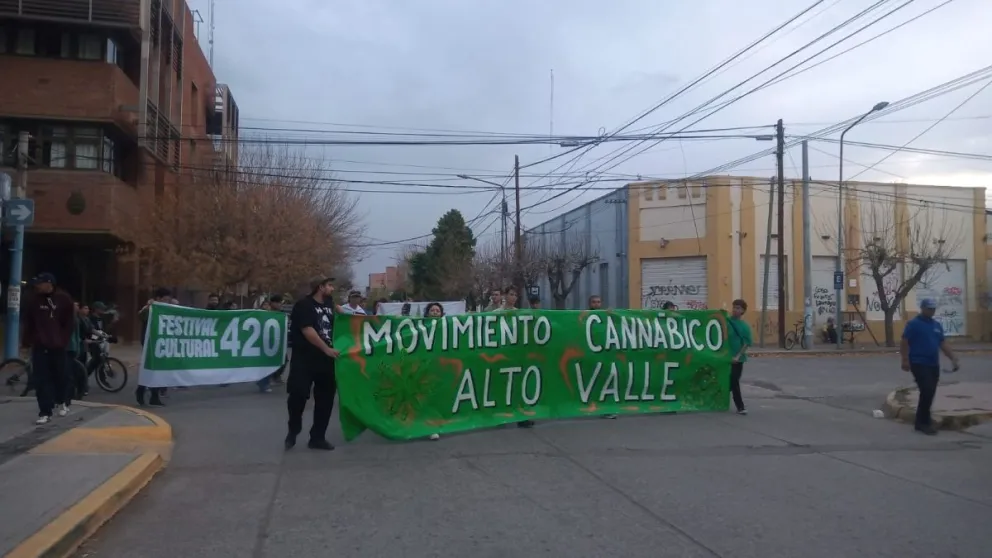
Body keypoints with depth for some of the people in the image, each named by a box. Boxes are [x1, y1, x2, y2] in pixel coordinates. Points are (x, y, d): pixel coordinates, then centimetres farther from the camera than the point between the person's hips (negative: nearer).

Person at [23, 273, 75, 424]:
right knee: (41, 380, -3)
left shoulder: (64, 299, -3)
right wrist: (28, 341, 2)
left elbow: (70, 322, 1)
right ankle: (45, 413, -1)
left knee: (60, 376, 11)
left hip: (58, 346, -1)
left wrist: (64, 340, -3)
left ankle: (62, 402, 35)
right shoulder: (34, 301, 3)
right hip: (40, 346, 1)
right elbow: (28, 324, 8)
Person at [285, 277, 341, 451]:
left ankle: (317, 437, 19)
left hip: (326, 359, 7)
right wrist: (326, 349, -21)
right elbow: (307, 330, -19)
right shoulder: (304, 305, -10)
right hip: (304, 359, -6)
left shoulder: (330, 304, 10)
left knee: (325, 399, 8)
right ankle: (293, 431, 19)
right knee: (298, 395, -6)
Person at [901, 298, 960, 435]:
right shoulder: (913, 324, -8)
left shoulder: (937, 325, 13)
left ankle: (921, 421, 21)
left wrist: (953, 359, 5)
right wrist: (905, 360, -18)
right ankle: (923, 422, -6)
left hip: (934, 365, 7)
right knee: (927, 391, -16)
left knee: (930, 393, 9)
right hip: (919, 364, -7)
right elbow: (905, 343, -11)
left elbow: (943, 344, 15)